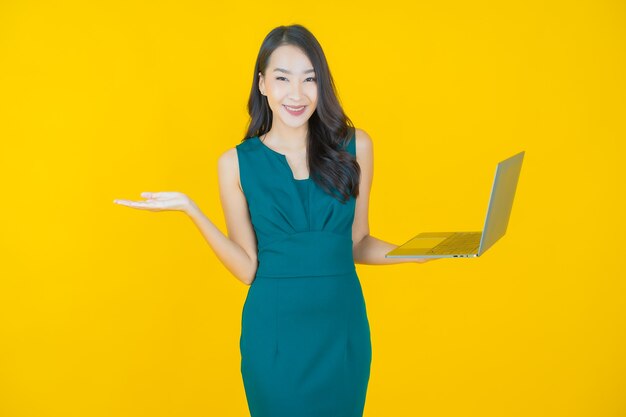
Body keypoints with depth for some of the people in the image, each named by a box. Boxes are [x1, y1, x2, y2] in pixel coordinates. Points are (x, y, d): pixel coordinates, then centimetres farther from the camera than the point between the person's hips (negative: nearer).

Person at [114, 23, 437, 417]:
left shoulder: (354, 146, -2)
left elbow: (357, 243, 5)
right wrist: (190, 210, -13)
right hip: (274, 333, -1)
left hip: (342, 326, 2)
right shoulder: (237, 162, -3)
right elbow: (248, 269, -5)